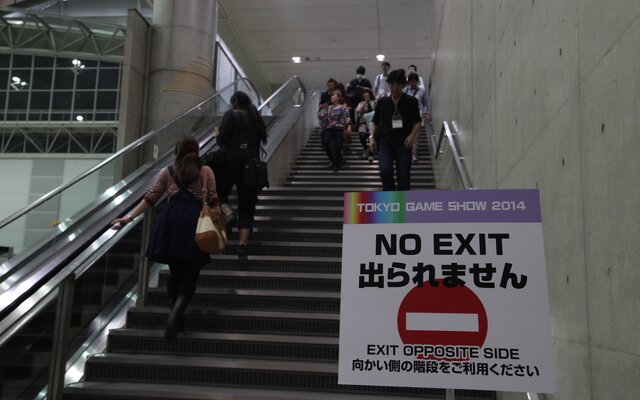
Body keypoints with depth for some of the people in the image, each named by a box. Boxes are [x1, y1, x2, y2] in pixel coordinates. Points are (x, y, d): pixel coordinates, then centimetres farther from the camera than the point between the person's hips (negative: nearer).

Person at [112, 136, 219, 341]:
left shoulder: (167, 172, 14)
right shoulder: (206, 171, 9)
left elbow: (150, 198, 8)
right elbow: (213, 201, 3)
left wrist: (129, 217, 12)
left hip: (171, 220, 2)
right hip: (195, 221, -2)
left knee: (175, 272, 16)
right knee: (190, 275, 3)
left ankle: (176, 318, 19)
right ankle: (176, 314, -21)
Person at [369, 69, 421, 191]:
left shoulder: (411, 102, 3)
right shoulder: (382, 102, 8)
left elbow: (417, 123, 4)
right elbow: (376, 123, 16)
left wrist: (412, 135, -15)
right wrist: (372, 137, 1)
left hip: (403, 143, -1)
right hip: (385, 142, 1)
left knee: (403, 176, -2)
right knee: (385, 170, -21)